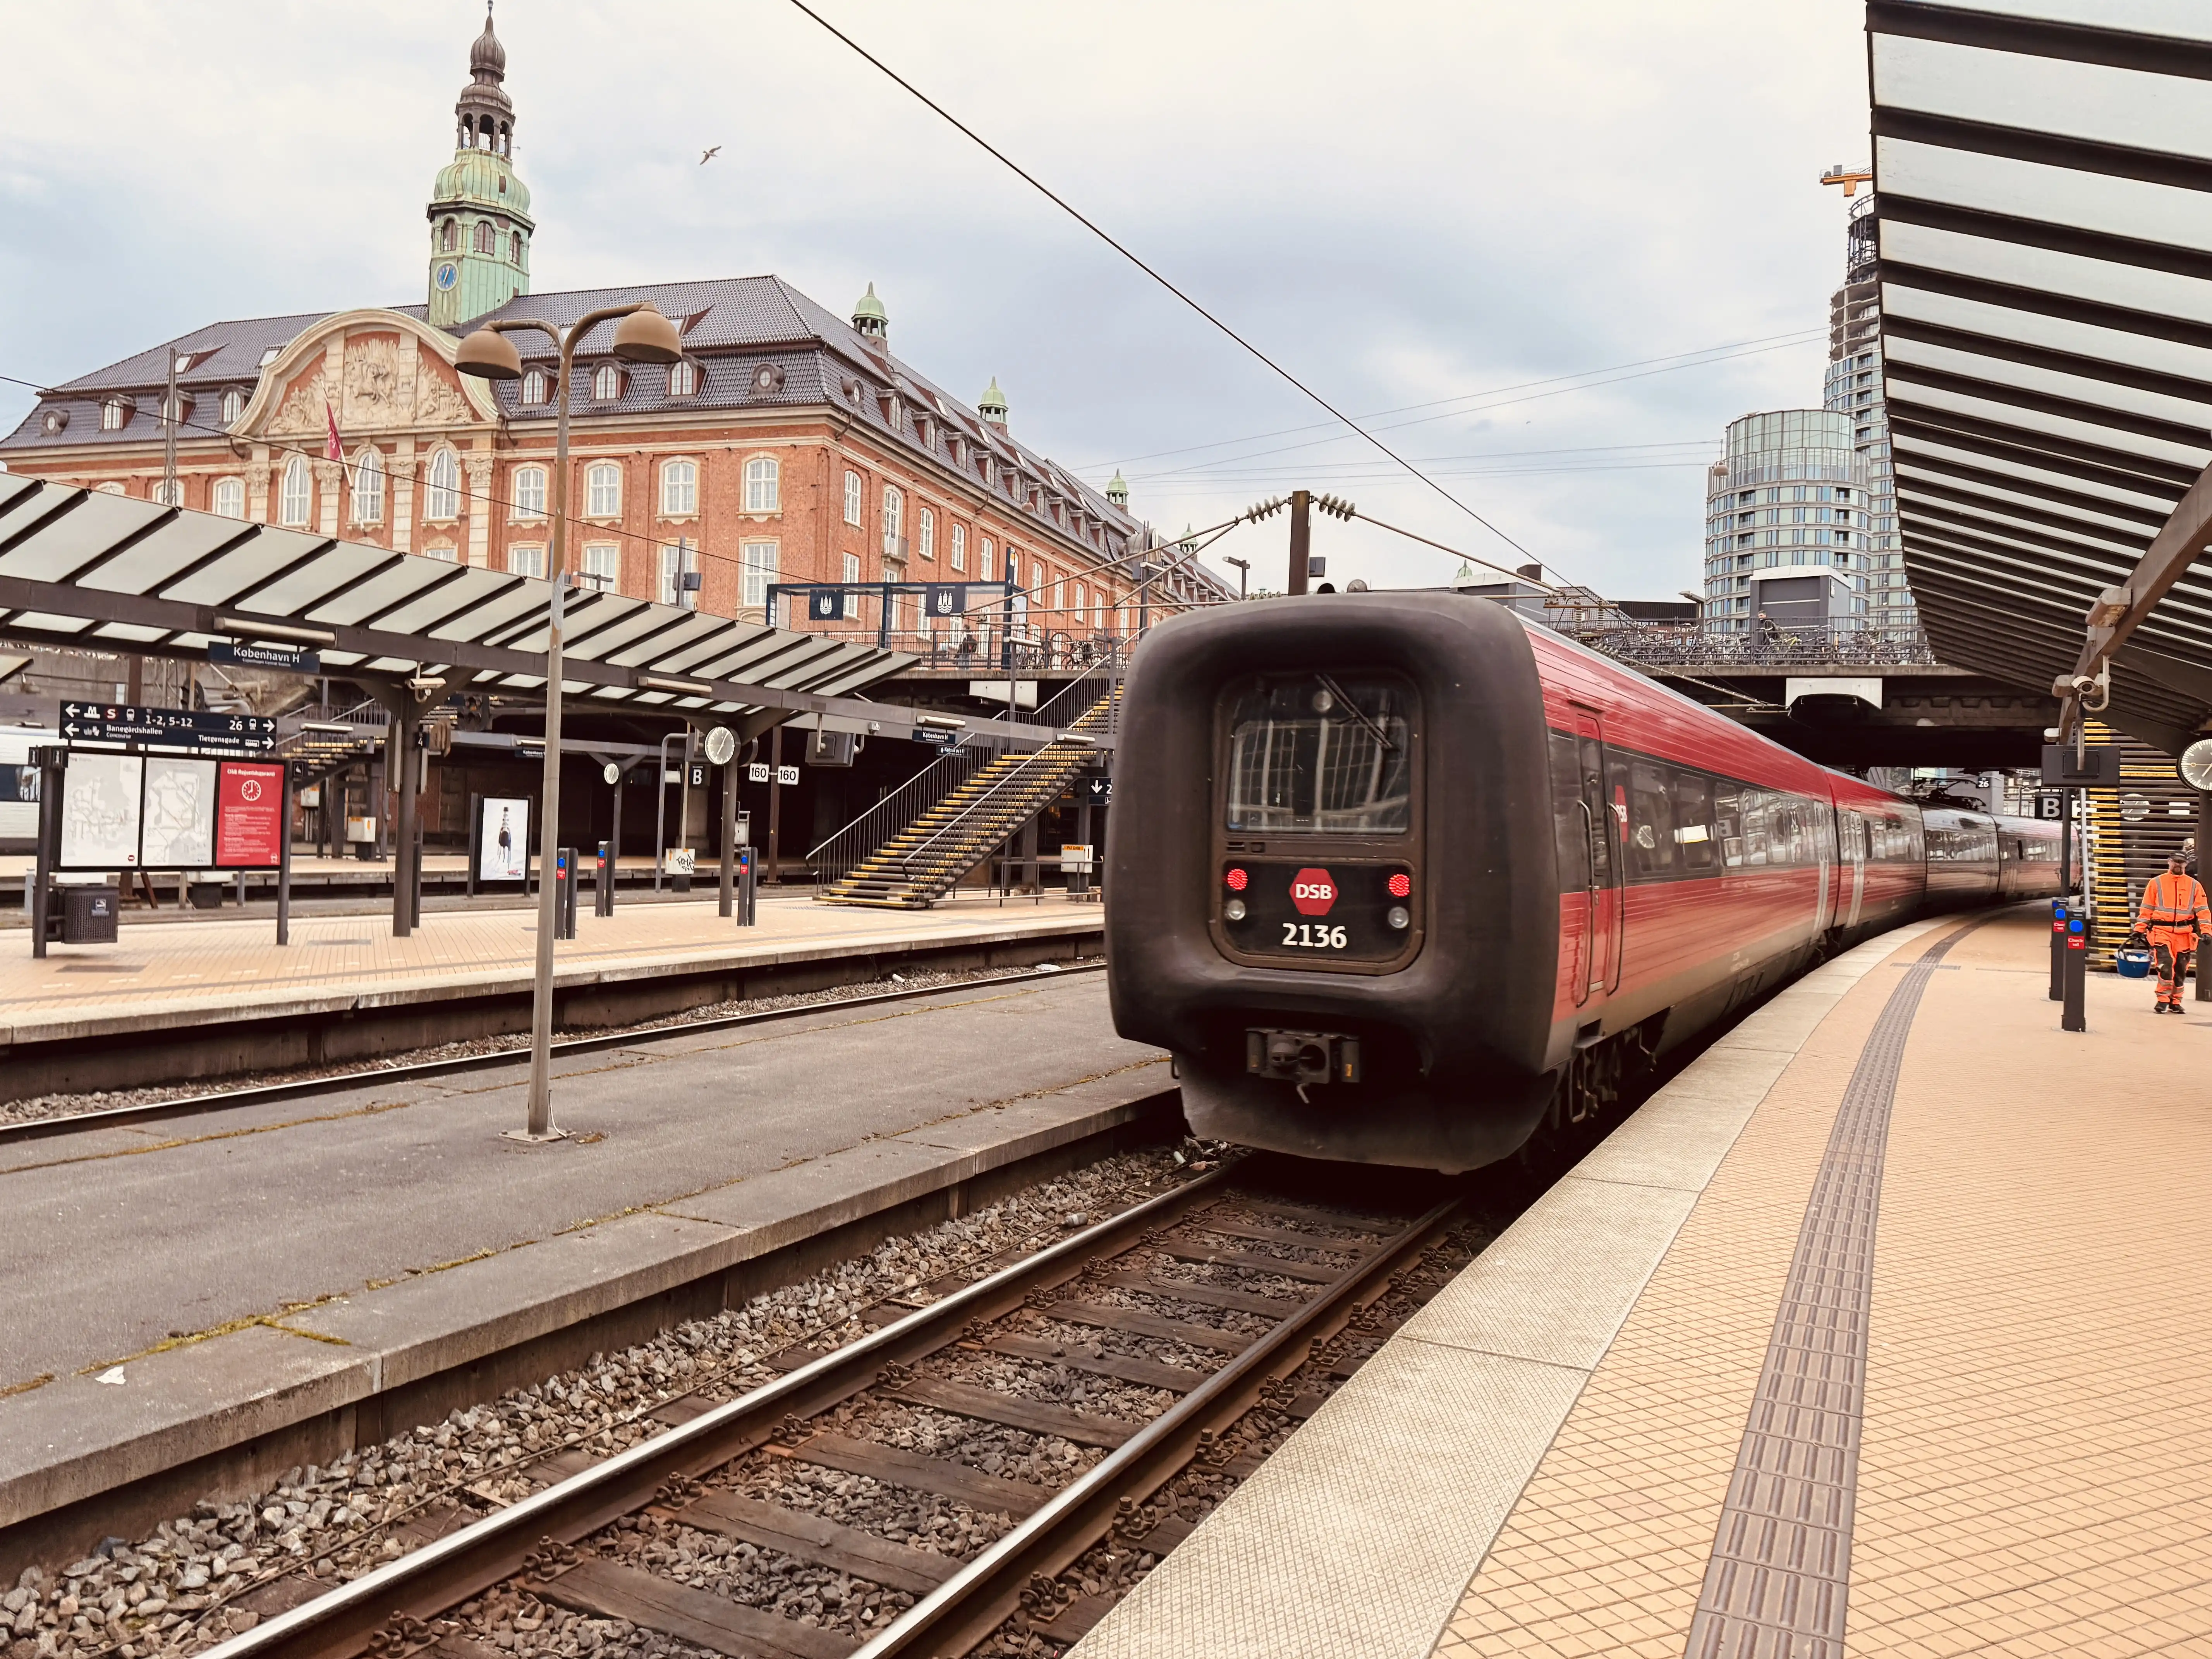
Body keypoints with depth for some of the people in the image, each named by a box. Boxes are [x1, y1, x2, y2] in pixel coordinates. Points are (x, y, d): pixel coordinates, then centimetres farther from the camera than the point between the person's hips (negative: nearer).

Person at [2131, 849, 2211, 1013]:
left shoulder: (2194, 885, 9)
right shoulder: (2156, 883, 5)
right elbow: (2146, 908, 6)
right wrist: (2140, 929, 2)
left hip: (2184, 934, 2)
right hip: (2161, 931, -2)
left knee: (2181, 969, 7)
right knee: (2166, 965, -17)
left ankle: (2175, 1002, 20)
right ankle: (2163, 1000, -8)